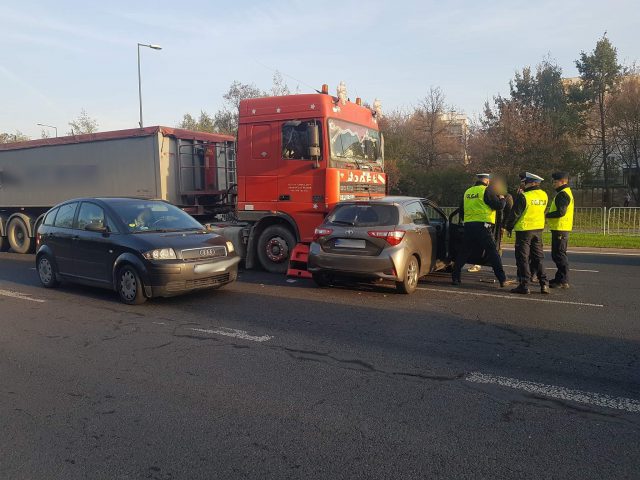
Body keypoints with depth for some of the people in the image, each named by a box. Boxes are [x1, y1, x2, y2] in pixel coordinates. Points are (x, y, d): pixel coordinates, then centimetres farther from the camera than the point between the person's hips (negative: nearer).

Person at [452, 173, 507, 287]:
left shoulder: (467, 192, 16)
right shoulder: (487, 190, -4)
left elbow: (461, 212, 23)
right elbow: (499, 206, -6)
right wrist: (502, 199, 15)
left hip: (468, 226, 6)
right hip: (482, 226, -6)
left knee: (463, 253, 13)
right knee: (492, 253, -2)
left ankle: (455, 277, 15)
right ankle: (502, 279, -2)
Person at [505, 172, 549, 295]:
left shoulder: (523, 196, -16)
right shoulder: (544, 196, 5)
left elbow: (515, 214, -14)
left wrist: (509, 227, 1)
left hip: (524, 229, -6)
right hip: (538, 229, 6)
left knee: (523, 258, 1)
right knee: (538, 257, 14)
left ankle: (524, 285, 0)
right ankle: (543, 284, 12)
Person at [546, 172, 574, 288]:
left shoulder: (563, 194, -15)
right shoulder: (566, 192, 20)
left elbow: (561, 212, -23)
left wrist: (547, 215, -11)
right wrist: (550, 214, 12)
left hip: (560, 229, -11)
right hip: (562, 228, 11)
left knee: (559, 255, -7)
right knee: (557, 254, 17)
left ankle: (563, 281, -4)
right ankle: (560, 278, 24)